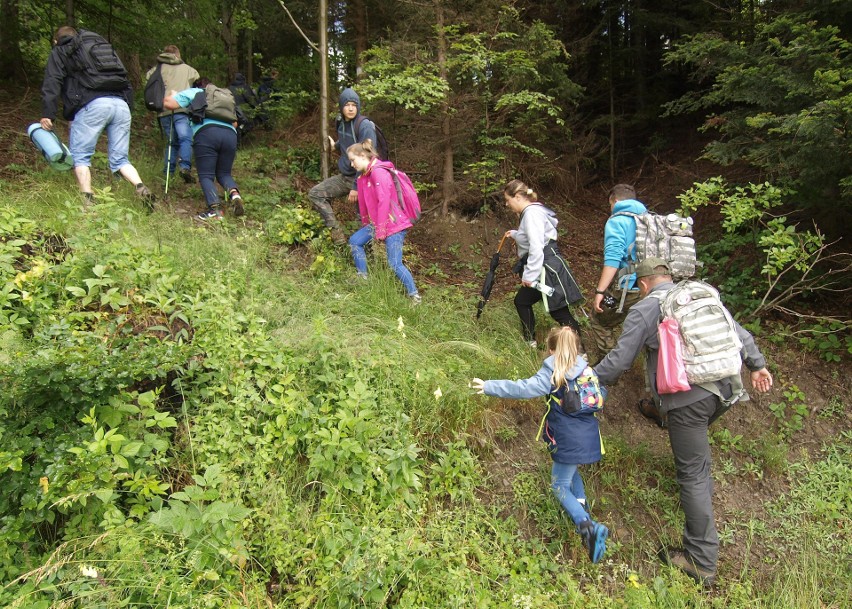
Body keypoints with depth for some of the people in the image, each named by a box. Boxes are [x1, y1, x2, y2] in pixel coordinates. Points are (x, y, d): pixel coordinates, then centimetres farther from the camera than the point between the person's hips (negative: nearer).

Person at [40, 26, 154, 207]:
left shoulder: (59, 53, 19)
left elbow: (51, 84, 5)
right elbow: (125, 81, 26)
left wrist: (47, 114, 0)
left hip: (92, 105, -4)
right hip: (121, 105, 5)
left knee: (79, 156, 2)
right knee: (120, 159, 8)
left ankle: (87, 199, -10)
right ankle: (141, 187, -15)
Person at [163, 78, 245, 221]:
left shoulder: (193, 93, 22)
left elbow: (168, 103, 14)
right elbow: (234, 122, 28)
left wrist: (173, 95, 34)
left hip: (206, 132, -4)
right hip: (230, 134, 4)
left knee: (206, 176, -1)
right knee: (223, 173, 16)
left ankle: (215, 208, -22)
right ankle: (234, 192, -16)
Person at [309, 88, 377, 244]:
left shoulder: (365, 126, -17)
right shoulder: (341, 123, 5)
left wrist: (356, 187, -22)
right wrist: (336, 145, 8)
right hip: (344, 176, 8)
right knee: (315, 193, 1)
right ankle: (336, 232, 0)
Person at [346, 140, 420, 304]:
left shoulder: (379, 172, -19)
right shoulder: (364, 175, 12)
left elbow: (384, 202, -23)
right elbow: (364, 202, 18)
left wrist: (380, 230, -22)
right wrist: (365, 223, 23)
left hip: (394, 224, -10)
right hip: (375, 222, 10)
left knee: (394, 264, -11)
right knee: (354, 241, 11)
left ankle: (414, 295, 2)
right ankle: (363, 277, 22)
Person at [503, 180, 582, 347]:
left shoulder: (531, 213, -18)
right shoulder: (529, 212, 14)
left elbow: (536, 248, -25)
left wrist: (529, 275, -21)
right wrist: (514, 234, 44)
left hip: (548, 269, -11)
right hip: (542, 270, 11)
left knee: (560, 313, -4)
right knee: (521, 301, 19)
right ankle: (530, 341, 32)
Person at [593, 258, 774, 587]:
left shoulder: (643, 310, -2)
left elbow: (619, 360, -3)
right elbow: (738, 332, 20)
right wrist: (757, 365, 32)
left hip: (688, 397, -6)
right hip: (725, 388, 6)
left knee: (693, 474, 2)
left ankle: (702, 561, 11)